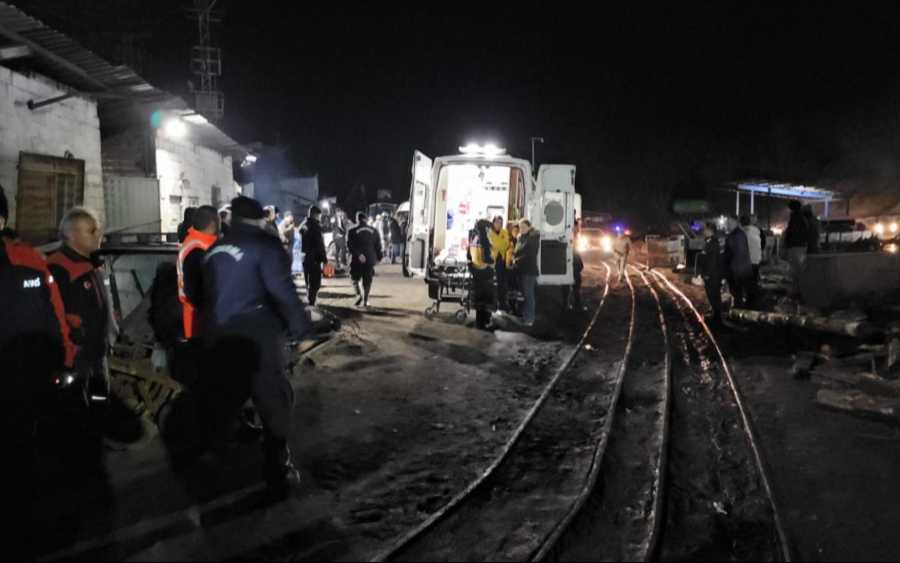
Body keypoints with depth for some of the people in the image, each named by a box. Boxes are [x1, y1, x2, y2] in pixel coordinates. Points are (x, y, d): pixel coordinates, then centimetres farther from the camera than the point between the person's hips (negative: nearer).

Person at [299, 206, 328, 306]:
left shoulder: (303, 226, 11)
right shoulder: (315, 226, -15)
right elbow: (320, 245, -16)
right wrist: (324, 258, -10)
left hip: (304, 257, 8)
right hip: (314, 258, -8)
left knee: (309, 282, 18)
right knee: (314, 283, -2)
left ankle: (309, 302, 26)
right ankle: (311, 304, -3)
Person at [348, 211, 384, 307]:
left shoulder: (352, 231, -4)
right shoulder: (374, 231, 6)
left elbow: (350, 245, -16)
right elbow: (378, 246, 5)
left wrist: (358, 254, -21)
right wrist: (379, 257, 13)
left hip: (356, 260, -2)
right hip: (370, 259, 2)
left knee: (354, 278, 14)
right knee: (367, 281, 9)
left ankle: (358, 294, -8)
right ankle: (365, 300, 7)